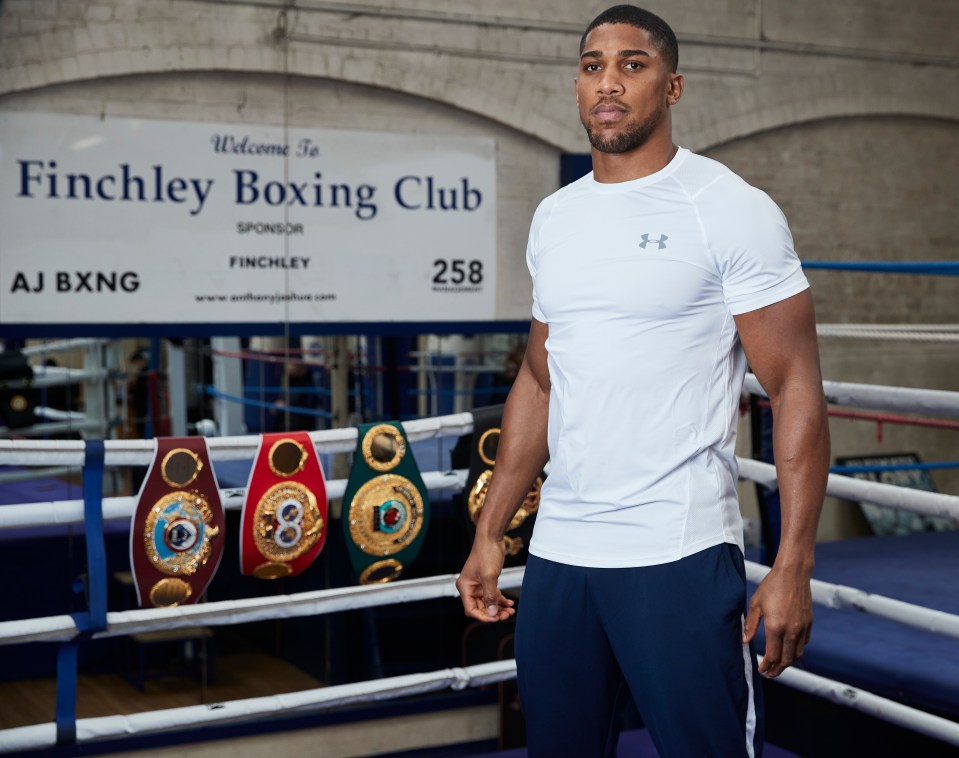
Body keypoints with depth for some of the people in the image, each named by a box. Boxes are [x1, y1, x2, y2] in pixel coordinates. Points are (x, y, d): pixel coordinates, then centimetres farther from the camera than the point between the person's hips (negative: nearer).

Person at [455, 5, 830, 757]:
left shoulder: (733, 209, -5)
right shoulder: (554, 218, 12)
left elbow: (796, 387, -8)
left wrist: (793, 565, -15)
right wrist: (490, 535, 13)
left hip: (681, 555, -5)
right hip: (558, 554, 5)